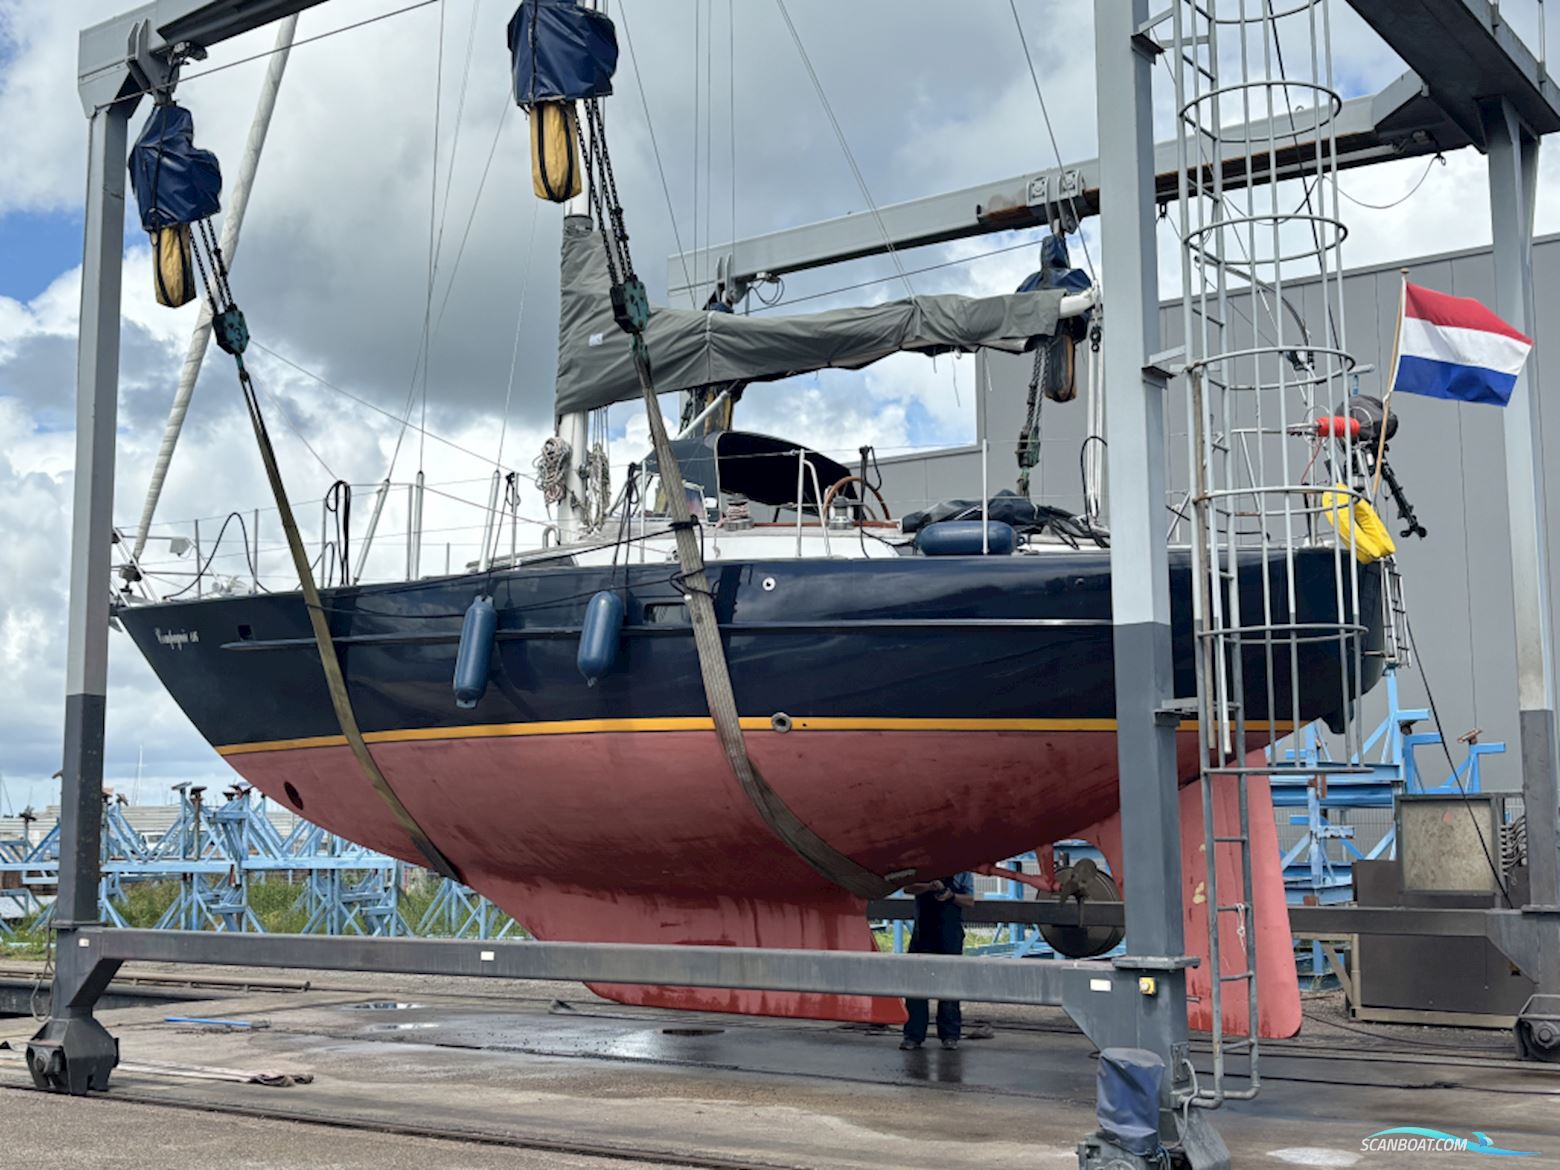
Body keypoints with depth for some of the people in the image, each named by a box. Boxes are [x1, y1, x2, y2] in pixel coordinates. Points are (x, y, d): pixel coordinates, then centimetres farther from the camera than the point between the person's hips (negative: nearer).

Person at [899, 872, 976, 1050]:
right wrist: (929, 887, -20)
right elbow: (908, 887, -3)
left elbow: (970, 901, 5)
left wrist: (951, 896, -13)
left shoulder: (963, 871, 9)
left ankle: (950, 1035, 10)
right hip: (923, 932, 1)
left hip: (950, 934, -1)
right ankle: (914, 1035, 4)